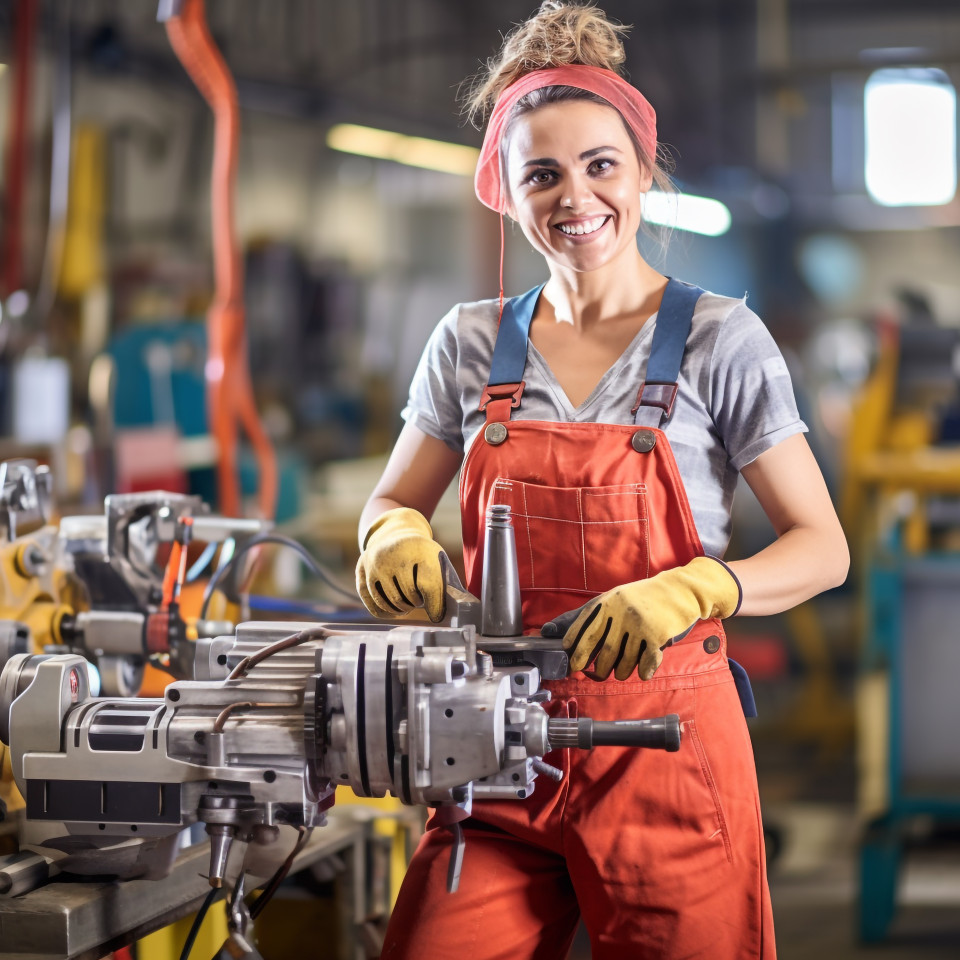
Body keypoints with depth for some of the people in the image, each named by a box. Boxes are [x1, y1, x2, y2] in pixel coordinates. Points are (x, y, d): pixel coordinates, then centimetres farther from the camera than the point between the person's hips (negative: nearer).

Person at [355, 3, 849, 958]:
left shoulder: (718, 339, -1)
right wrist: (398, 538, -7)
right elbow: (389, 504, 17)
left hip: (664, 736, -2)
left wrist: (685, 591, -22)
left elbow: (822, 548, -3)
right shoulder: (471, 342, 8)